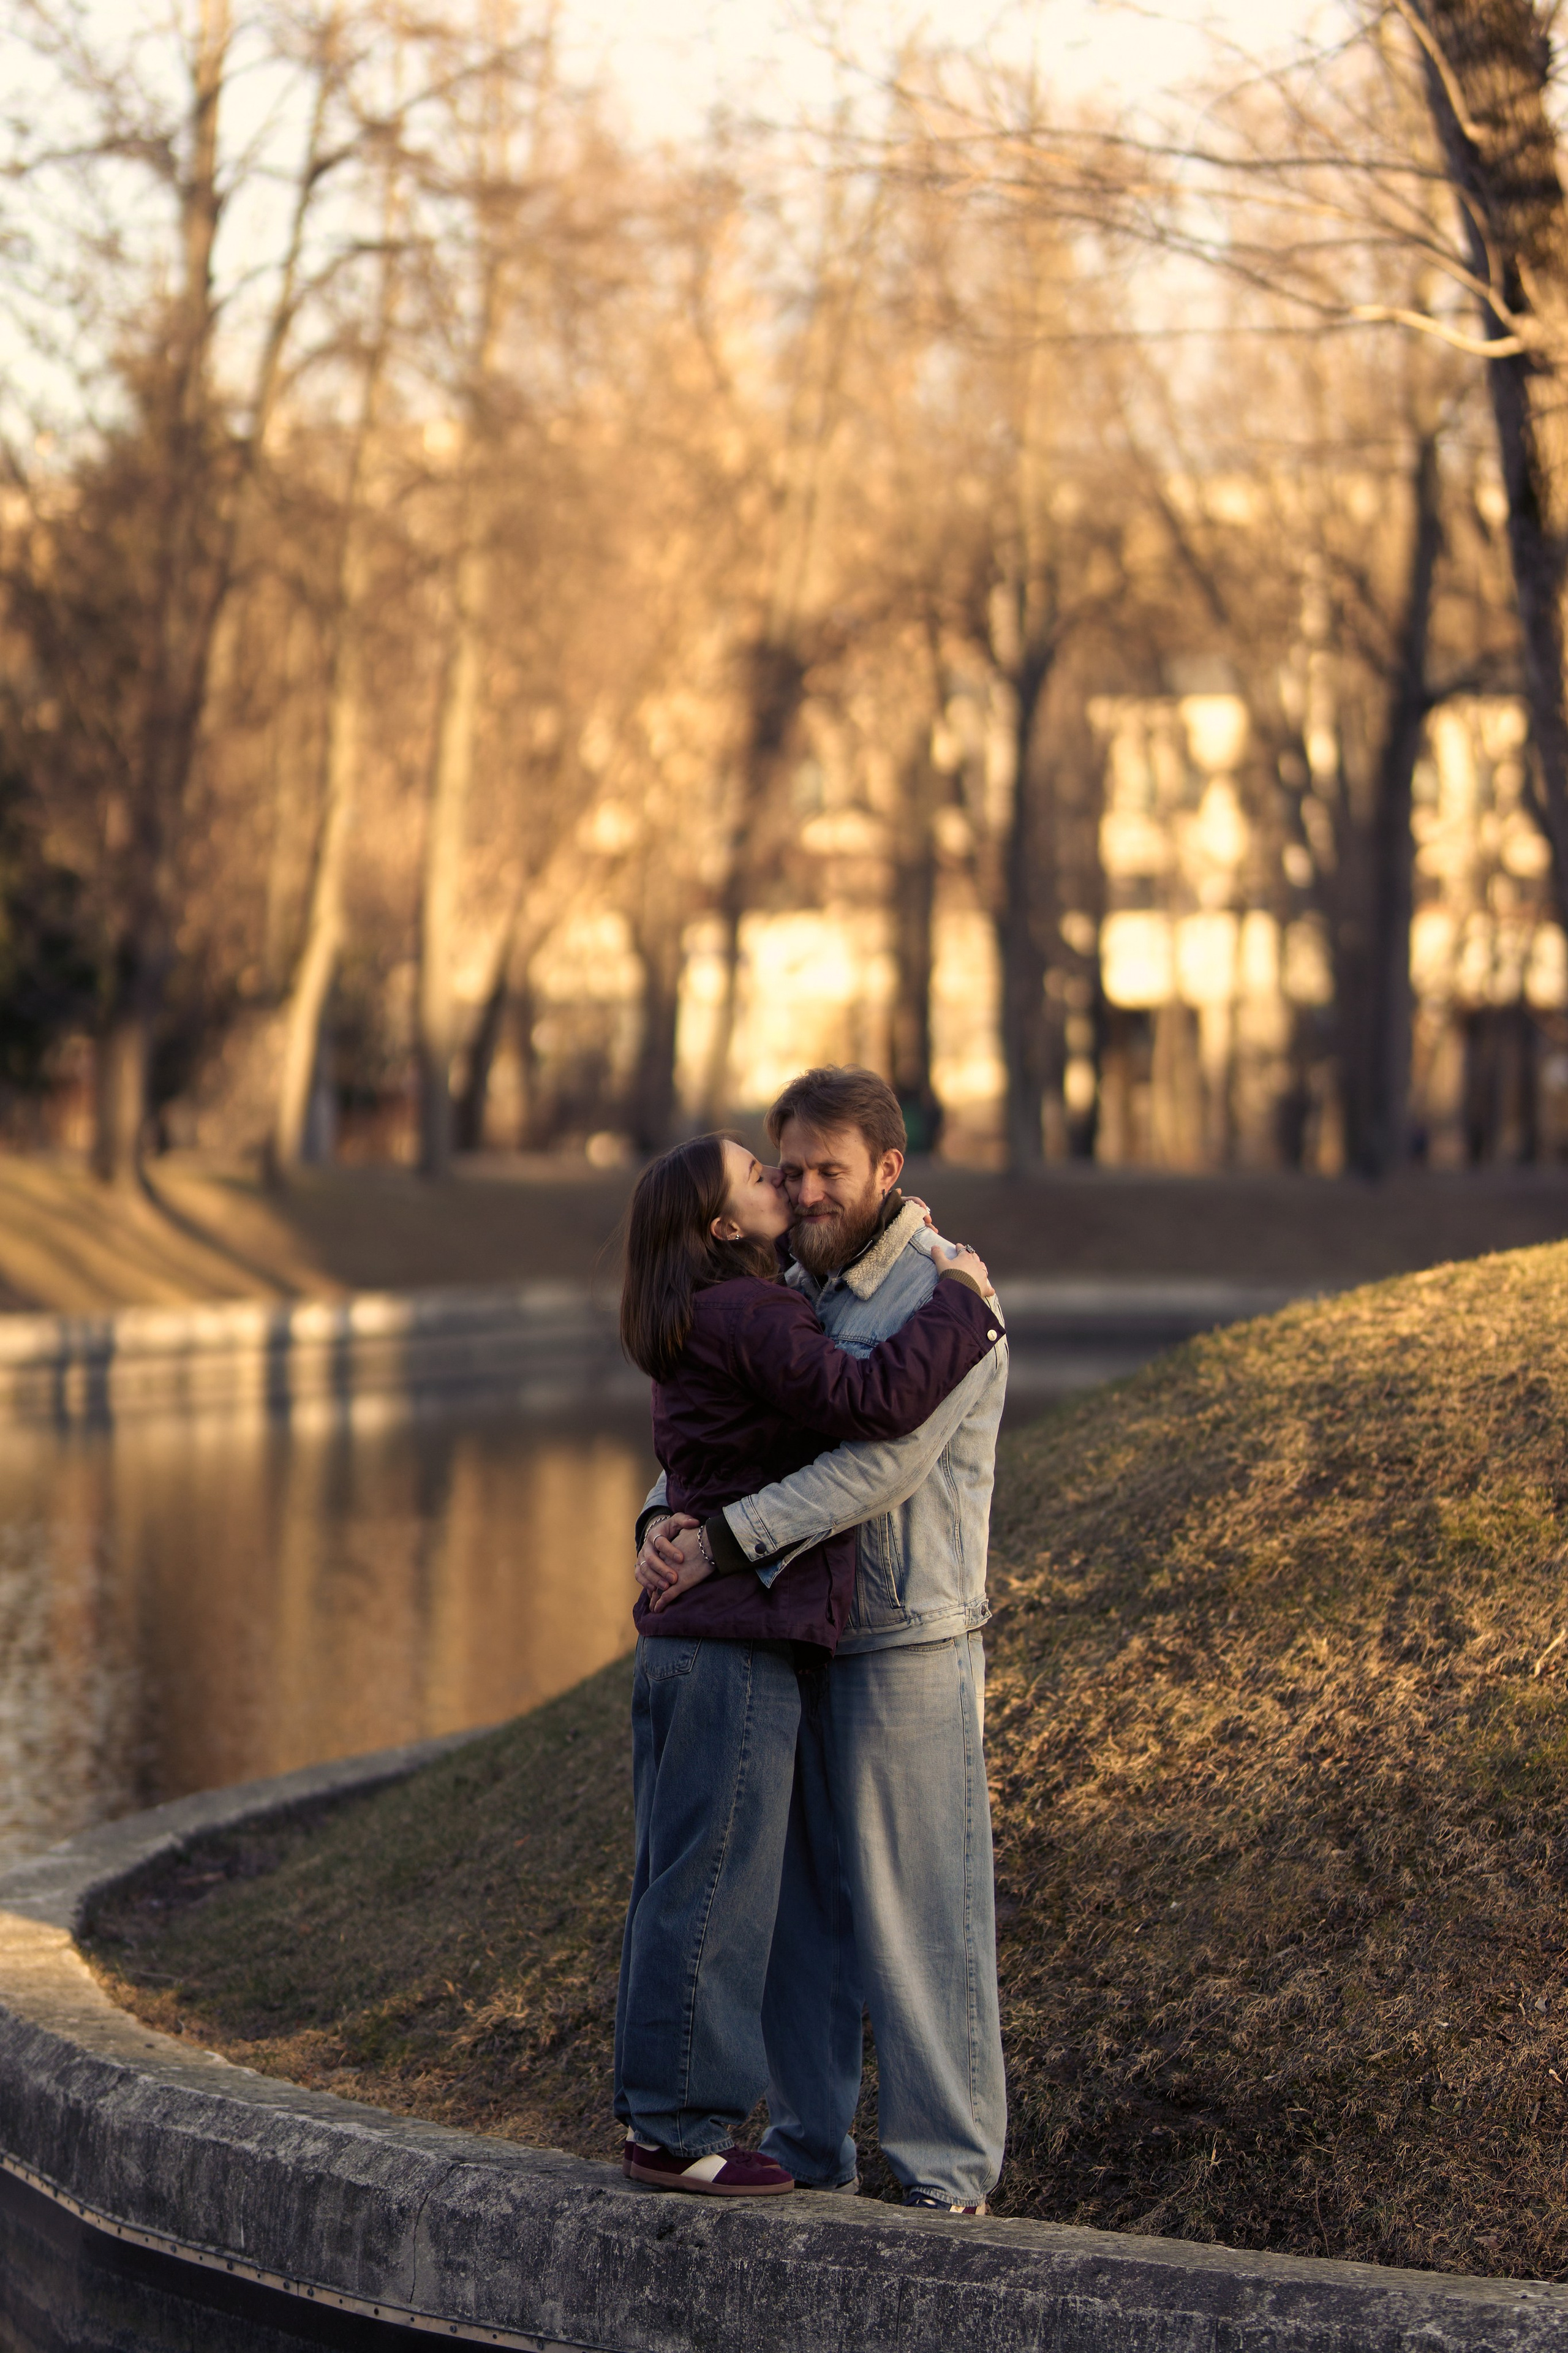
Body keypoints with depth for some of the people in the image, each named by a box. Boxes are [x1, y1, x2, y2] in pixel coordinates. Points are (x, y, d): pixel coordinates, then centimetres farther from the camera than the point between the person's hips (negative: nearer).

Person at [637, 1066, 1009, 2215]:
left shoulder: (948, 1301, -12)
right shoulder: (794, 1292, 12)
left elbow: (879, 1467, -23)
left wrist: (723, 1539, -26)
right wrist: (667, 1515, -13)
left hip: (911, 1651, -7)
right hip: (797, 1646, 7)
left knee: (920, 1921, -4)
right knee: (799, 1907, 11)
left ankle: (949, 2175, 3)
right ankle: (810, 2151, 21)